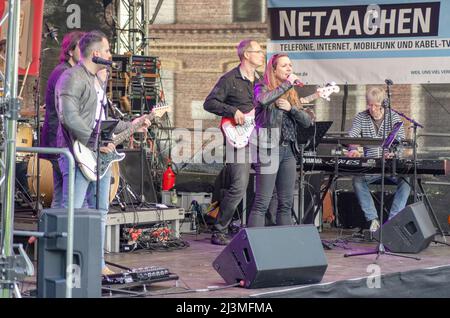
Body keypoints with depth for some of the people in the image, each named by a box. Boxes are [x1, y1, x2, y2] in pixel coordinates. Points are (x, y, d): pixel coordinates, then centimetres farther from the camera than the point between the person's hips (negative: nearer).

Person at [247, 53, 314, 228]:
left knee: (286, 203, 9)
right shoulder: (262, 88, -1)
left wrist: (291, 108, -7)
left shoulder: (292, 94, 17)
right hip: (268, 149, -7)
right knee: (262, 203, -10)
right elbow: (263, 100, -26)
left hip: (288, 150, 7)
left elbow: (307, 121, 10)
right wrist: (288, 83, -19)